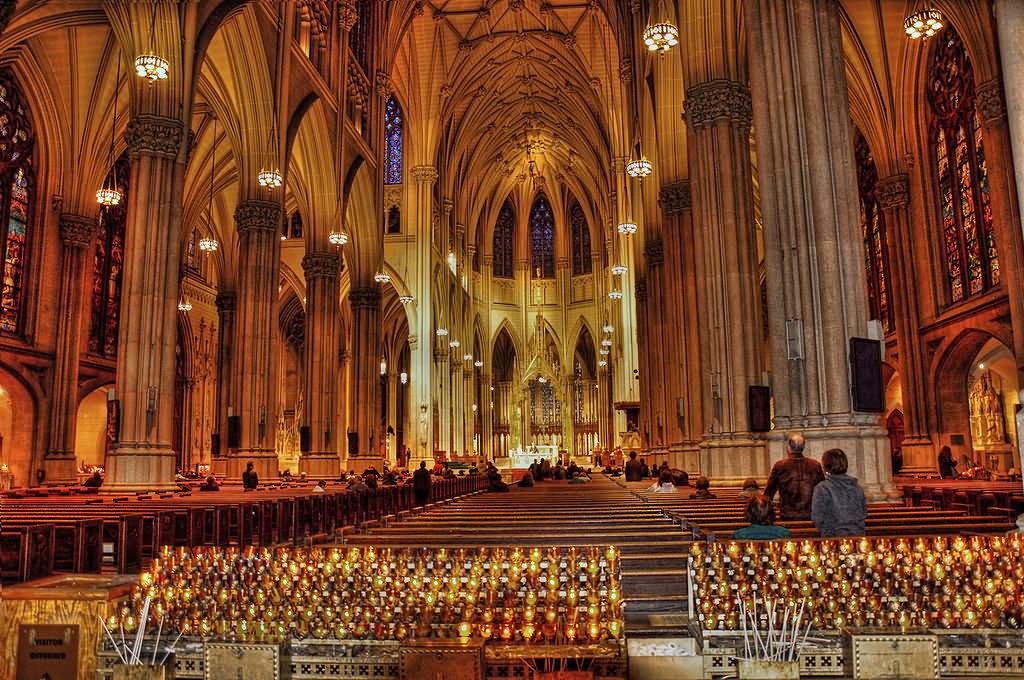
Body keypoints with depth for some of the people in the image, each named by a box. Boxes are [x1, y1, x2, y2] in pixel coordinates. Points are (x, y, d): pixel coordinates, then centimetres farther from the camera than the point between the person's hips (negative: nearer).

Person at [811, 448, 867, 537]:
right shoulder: (857, 487, 5)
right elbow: (864, 513, 12)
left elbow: (817, 518, -9)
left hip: (833, 537, -5)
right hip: (858, 535, 5)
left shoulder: (822, 489, -11)